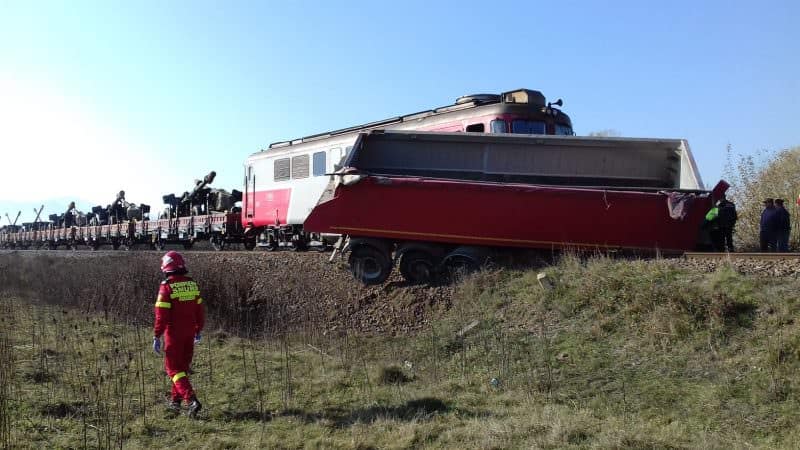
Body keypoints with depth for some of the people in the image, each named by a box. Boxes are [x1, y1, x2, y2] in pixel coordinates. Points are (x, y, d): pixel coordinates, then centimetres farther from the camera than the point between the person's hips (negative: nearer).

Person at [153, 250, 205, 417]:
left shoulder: (167, 286, -14)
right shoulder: (192, 284, 4)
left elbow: (161, 314, -16)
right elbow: (200, 310, 9)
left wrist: (156, 336, -10)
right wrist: (198, 330, 18)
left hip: (174, 333, -6)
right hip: (189, 332, 6)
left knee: (174, 368, 2)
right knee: (183, 365, 18)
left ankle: (192, 400, -12)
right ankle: (176, 400, 29)